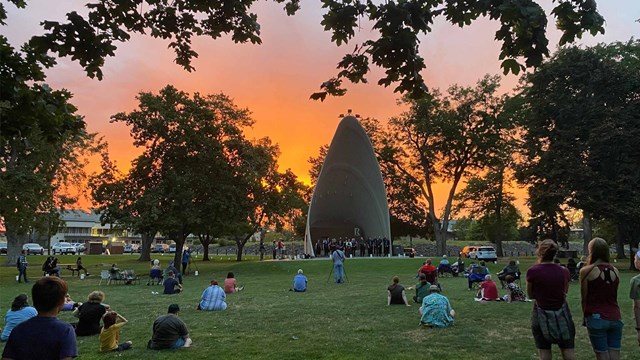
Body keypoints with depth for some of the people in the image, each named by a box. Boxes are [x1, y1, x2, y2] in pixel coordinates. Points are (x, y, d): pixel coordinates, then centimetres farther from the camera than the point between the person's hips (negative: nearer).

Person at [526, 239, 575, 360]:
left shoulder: (533, 271, -13)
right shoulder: (564, 271, -4)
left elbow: (530, 295, -2)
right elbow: (565, 291, 11)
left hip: (542, 315, -2)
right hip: (562, 315, 2)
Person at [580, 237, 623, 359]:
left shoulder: (586, 271, -8)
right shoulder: (615, 271, 6)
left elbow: (584, 297, -3)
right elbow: (612, 295, 6)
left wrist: (585, 316, 8)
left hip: (597, 318, -4)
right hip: (615, 318, 4)